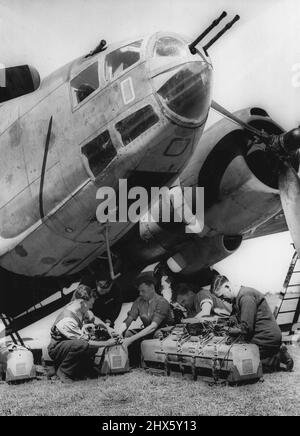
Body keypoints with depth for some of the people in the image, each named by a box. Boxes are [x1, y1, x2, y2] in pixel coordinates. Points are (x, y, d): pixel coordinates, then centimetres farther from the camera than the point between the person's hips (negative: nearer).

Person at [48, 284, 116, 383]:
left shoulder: (79, 308, -8)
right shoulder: (67, 321, -32)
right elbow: (85, 342, -26)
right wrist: (107, 343, -17)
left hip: (70, 345, 9)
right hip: (56, 349, -9)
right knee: (81, 345, -37)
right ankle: (63, 371, -13)